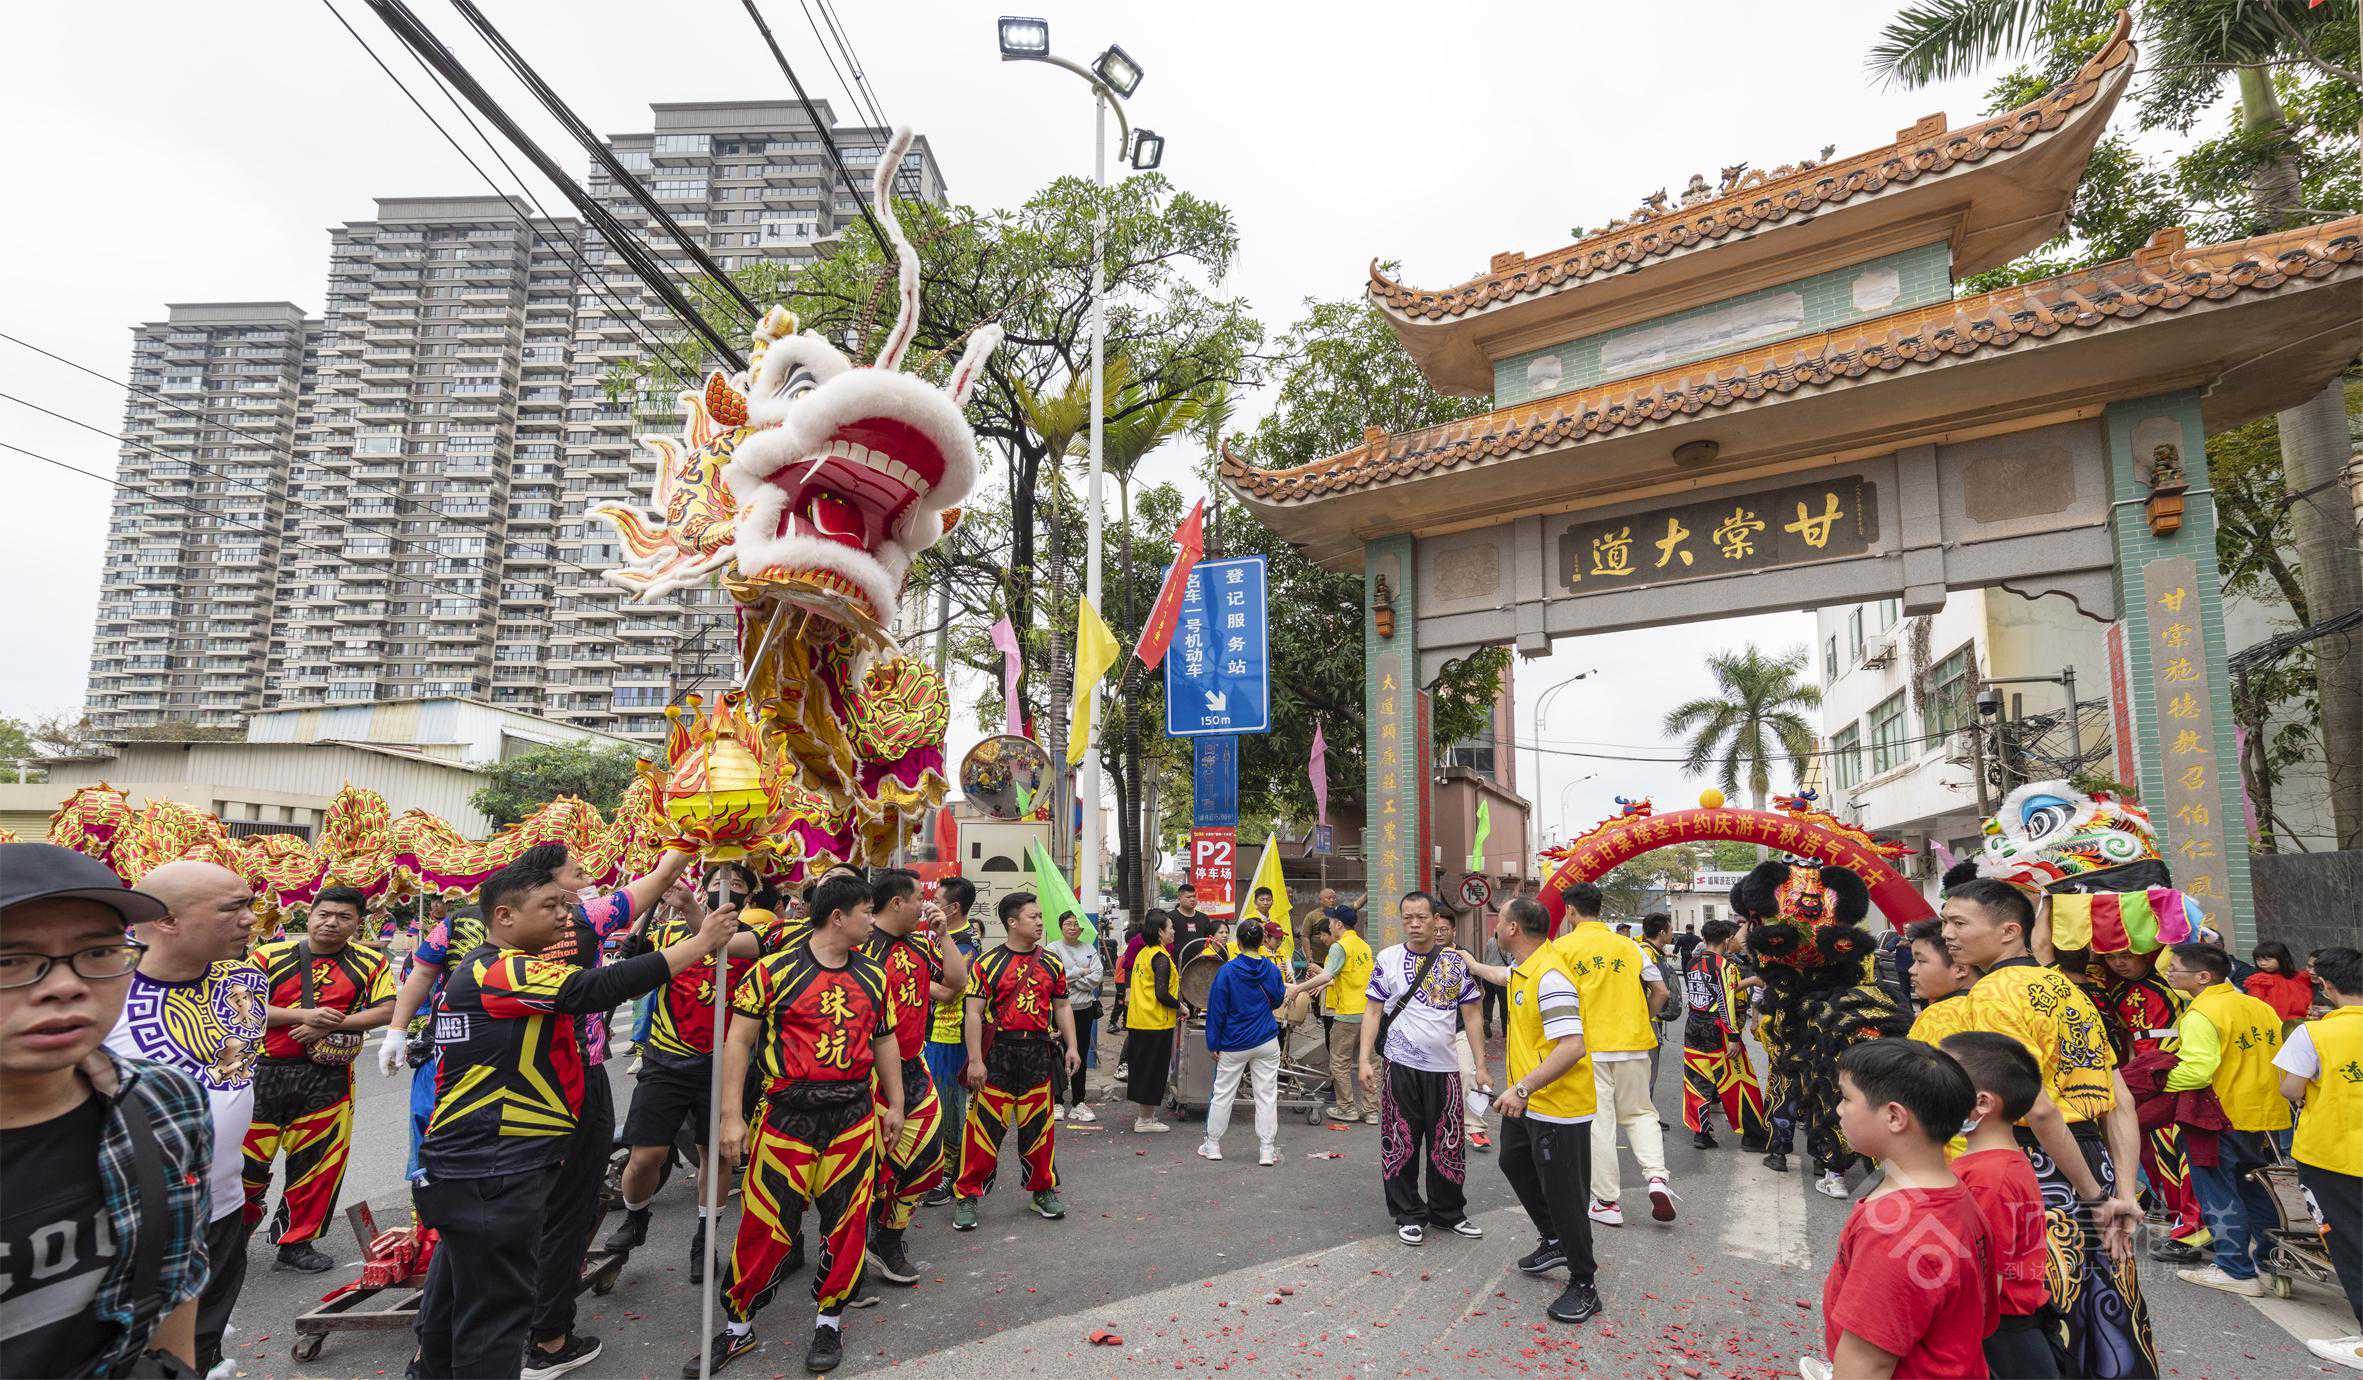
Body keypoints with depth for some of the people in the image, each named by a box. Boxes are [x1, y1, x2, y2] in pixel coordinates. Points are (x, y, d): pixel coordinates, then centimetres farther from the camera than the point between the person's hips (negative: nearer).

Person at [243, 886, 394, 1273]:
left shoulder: (370, 962, 5)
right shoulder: (270, 956, 3)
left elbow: (386, 1009, -2)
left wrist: (330, 1023, -13)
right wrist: (304, 1014, -16)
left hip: (329, 1077, 1)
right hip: (266, 1071, -1)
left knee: (316, 1162, 5)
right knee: (248, 1157, 5)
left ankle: (297, 1243, 21)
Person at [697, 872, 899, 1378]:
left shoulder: (872, 975, 8)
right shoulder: (775, 970, -6)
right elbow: (738, 1040, -6)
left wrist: (894, 1105, 15)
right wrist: (731, 1116, -9)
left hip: (855, 1117, 4)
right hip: (788, 1117, -3)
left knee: (847, 1223, 7)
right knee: (764, 1226, 2)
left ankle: (828, 1321, 26)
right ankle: (737, 1328, 22)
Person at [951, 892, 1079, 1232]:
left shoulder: (1051, 963, 10)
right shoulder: (988, 962, -4)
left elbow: (1061, 1006, 16)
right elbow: (974, 1012, -7)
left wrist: (1071, 1047, 7)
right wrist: (975, 1060, -13)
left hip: (1039, 1052, 4)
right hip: (997, 1052, -4)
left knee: (1038, 1126, 12)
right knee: (984, 1127, -1)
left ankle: (1042, 1191, 28)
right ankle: (966, 1196, 13)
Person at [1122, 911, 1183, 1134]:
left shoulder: (1143, 953, 10)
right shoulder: (1161, 958, -16)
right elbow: (1162, 994, -22)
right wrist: (1180, 1006, -8)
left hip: (1137, 1022, 9)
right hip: (1156, 1023, -9)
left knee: (1140, 1069, 15)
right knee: (1153, 1071, 1)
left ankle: (1139, 1115, 24)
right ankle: (1145, 1120, 8)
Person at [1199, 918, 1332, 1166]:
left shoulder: (1227, 970, -12)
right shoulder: (1271, 969, -4)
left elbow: (1216, 1009, -9)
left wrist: (1213, 1043, -2)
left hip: (1234, 1044, -2)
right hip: (1267, 1043, 2)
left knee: (1223, 1094, 10)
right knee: (1267, 1096, 7)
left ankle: (1212, 1145, 20)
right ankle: (1267, 1150, 9)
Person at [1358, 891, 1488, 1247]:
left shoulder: (1457, 961, 4)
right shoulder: (1387, 959, 0)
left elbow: (1470, 1015, 8)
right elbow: (1373, 1013, 2)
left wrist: (1480, 1067, 4)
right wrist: (1365, 1060, -7)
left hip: (1445, 1067, 1)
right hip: (1400, 1067, -1)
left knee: (1448, 1145, 8)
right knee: (1401, 1144, 4)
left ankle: (1448, 1213, 26)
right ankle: (1409, 1216, 18)